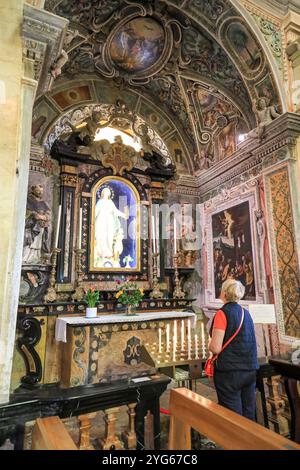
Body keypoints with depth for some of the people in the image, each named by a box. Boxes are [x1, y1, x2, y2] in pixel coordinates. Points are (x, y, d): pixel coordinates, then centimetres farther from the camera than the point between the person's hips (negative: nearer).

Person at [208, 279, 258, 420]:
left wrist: (210, 345, 2)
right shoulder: (246, 313, 6)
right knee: (249, 413, 17)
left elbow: (216, 348, -19)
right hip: (250, 370, 7)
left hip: (230, 371, -6)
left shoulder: (222, 313, -14)